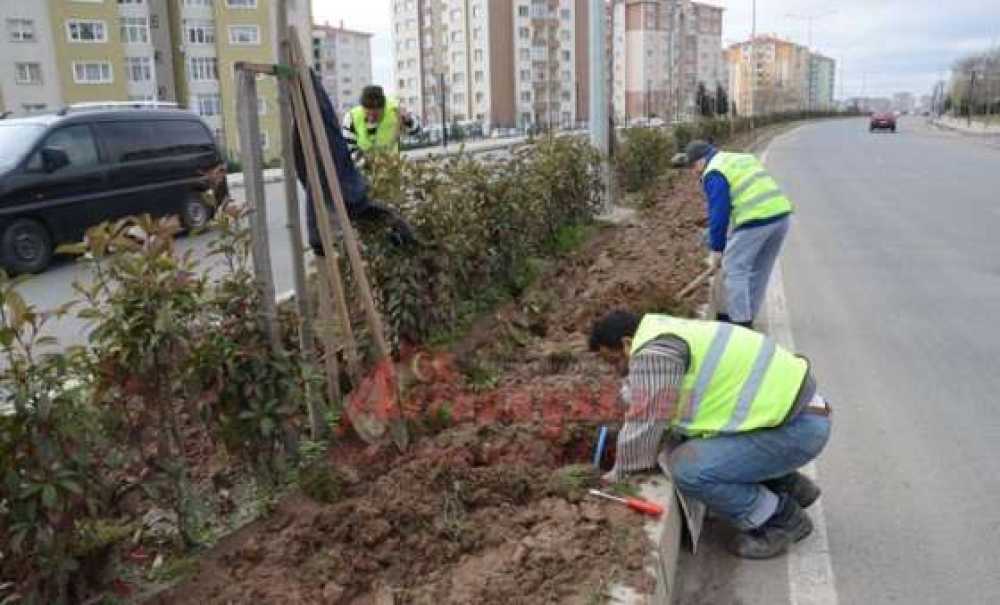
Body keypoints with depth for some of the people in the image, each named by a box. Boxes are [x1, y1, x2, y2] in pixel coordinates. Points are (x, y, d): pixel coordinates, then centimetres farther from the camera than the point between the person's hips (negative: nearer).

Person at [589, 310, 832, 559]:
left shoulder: (652, 352, -18)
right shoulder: (667, 335, 12)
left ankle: (782, 519, 3)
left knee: (689, 470, -18)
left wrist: (620, 473, 0)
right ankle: (789, 485, 25)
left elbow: (645, 424, -14)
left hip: (798, 427, -10)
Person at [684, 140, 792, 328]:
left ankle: (741, 321, 2)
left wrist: (715, 250, 2)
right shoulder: (743, 158, 25)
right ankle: (746, 315, 29)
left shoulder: (713, 173, -2)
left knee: (734, 268, 2)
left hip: (756, 220, -9)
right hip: (781, 212, 9)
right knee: (760, 269, 18)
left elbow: (718, 213, -5)